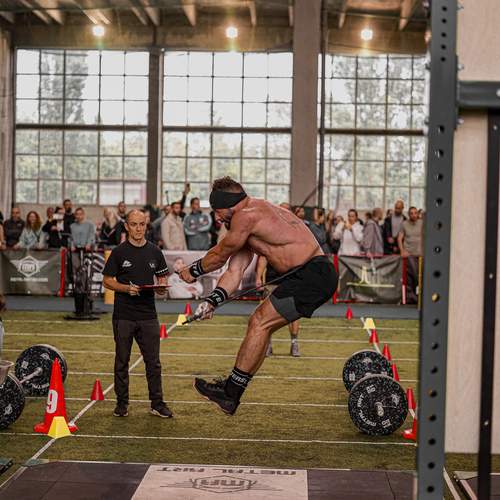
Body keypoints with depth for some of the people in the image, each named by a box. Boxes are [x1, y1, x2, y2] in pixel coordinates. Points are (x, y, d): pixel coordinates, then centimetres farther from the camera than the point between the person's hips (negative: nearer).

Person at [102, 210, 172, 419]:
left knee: (153, 362, 3)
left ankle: (157, 403, 11)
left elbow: (162, 278, 14)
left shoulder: (154, 251, 8)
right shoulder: (119, 252, 0)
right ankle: (122, 403, 17)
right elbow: (107, 280, 1)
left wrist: (161, 288, -9)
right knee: (122, 361, 7)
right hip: (123, 316, -2)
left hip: (148, 315, 2)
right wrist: (127, 288, -16)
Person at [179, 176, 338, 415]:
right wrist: (211, 301, 4)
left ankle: (230, 393, -7)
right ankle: (232, 390, 17)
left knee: (261, 323, -11)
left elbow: (219, 255, 1)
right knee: (258, 323, 11)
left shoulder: (247, 214, -12)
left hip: (313, 274, -10)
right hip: (308, 276, 10)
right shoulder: (248, 227, 20)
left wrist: (193, 271, 17)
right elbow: (234, 272, 17)